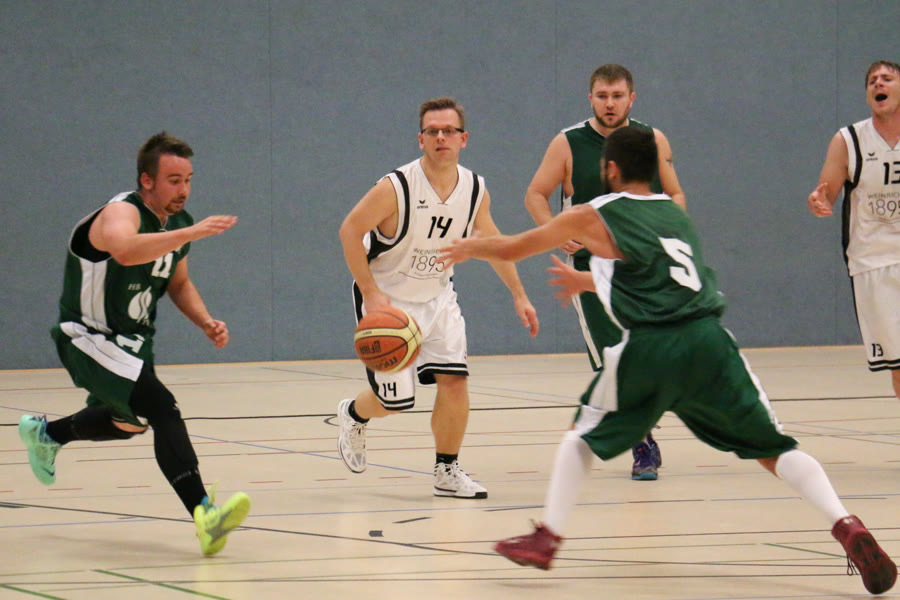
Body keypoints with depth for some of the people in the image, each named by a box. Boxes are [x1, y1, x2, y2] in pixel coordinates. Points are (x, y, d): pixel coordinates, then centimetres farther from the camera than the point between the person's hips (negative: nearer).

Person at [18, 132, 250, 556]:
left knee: (129, 422, 32)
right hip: (88, 338, -10)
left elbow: (178, 283, 19)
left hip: (132, 341, 10)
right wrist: (193, 233, -53)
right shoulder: (121, 214, -26)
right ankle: (204, 516, -39)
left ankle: (45, 433, 59)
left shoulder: (177, 222, 2)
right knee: (161, 407, -29)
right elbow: (126, 250, -51)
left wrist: (205, 322, 1)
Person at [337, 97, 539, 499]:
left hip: (437, 296, 4)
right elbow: (350, 230, -18)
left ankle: (447, 472, 4)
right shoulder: (396, 188, -26)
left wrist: (518, 294, 12)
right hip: (387, 300, -4)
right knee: (395, 399, -3)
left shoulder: (475, 191, -8)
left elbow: (492, 241, 9)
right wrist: (370, 293, -23)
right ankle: (353, 415, 33)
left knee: (454, 378, -11)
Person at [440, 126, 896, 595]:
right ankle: (847, 527, -12)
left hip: (649, 347, -3)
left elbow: (511, 249, 22)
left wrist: (468, 248, 43)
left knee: (584, 435, 21)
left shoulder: (593, 217, 12)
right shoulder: (675, 214, 26)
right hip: (708, 339, 3)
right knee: (773, 447, 7)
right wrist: (586, 282, 59)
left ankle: (547, 538, 15)